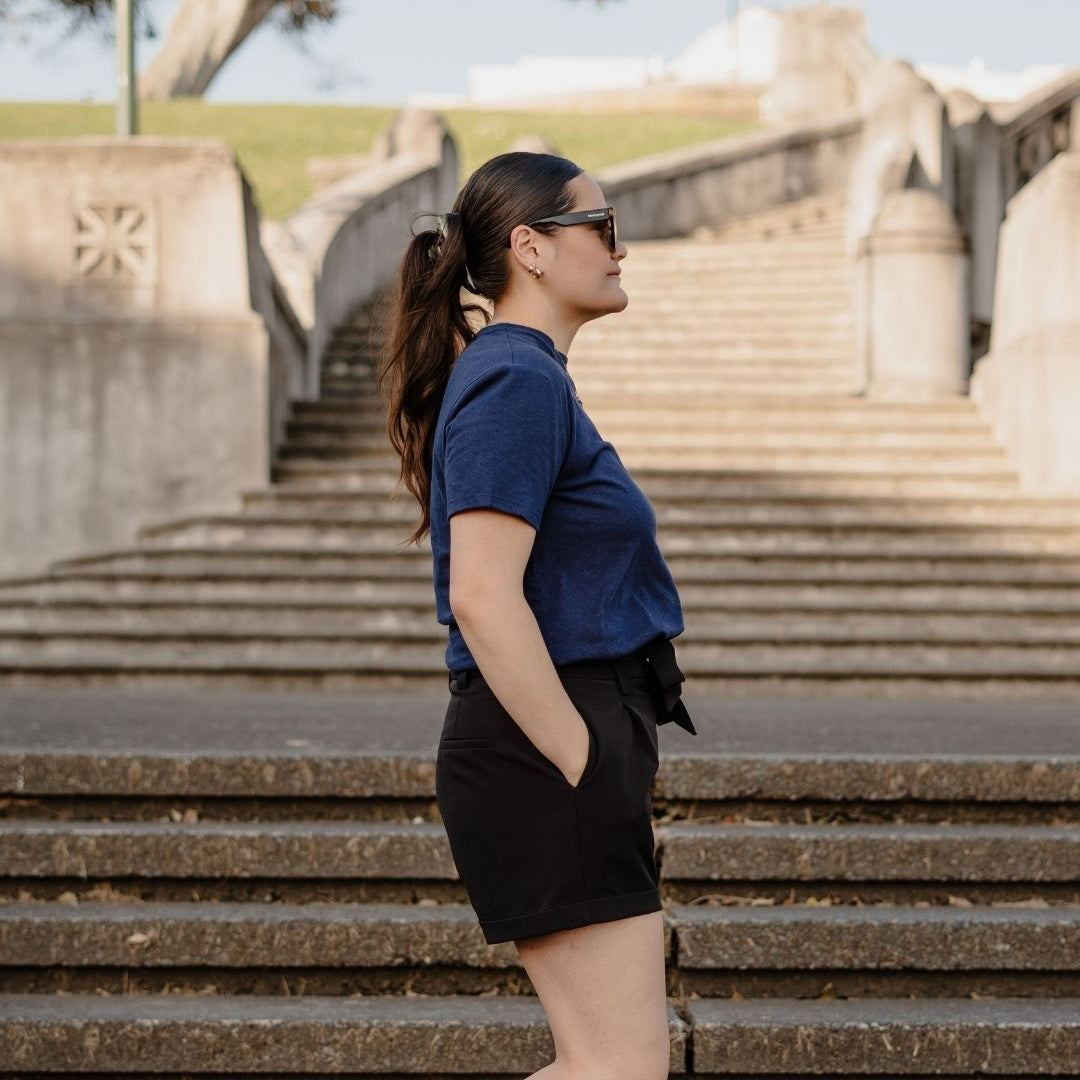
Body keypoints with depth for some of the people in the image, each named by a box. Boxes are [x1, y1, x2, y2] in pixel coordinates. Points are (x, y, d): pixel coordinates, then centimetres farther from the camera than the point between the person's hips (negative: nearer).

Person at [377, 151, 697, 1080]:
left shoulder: (532, 377, 17)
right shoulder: (516, 381, -14)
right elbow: (483, 598, -24)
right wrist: (585, 767, -19)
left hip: (569, 745, 10)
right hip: (543, 757, -10)